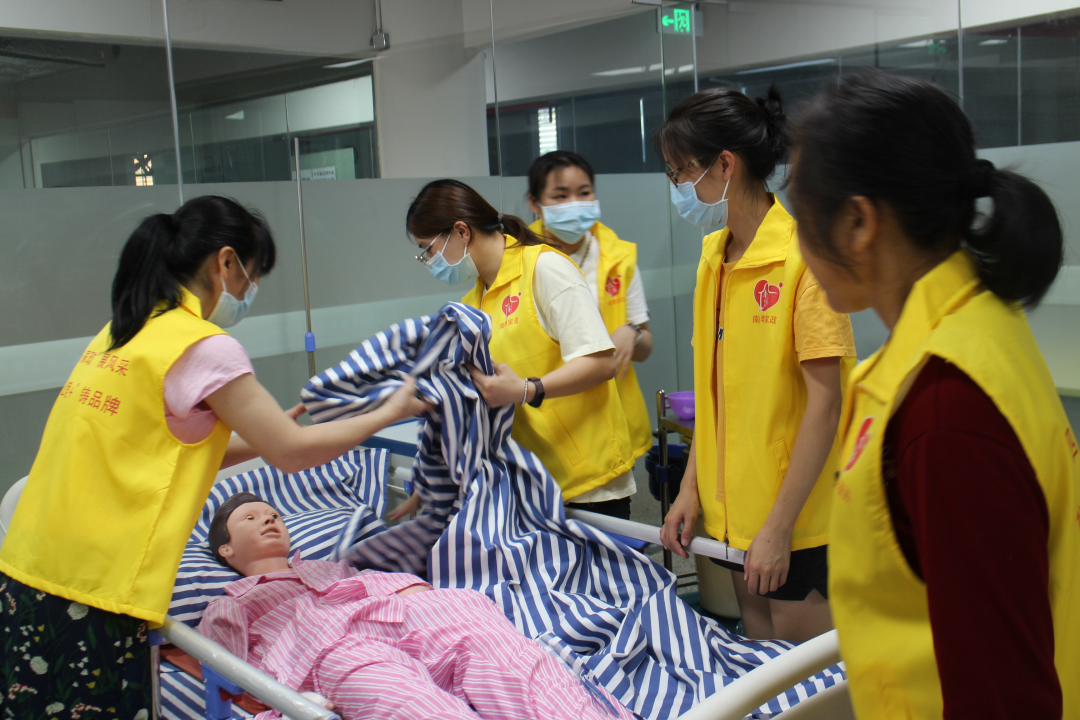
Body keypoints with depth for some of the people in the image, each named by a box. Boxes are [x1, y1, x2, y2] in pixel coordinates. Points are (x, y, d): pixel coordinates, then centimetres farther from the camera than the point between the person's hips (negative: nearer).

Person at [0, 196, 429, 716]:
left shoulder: (121, 334, 12)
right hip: (92, 597, -8)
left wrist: (263, 434, 16)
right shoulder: (203, 346, -13)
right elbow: (292, 453, -7)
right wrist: (389, 412, 5)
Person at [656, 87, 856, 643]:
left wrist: (778, 527, -18)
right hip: (731, 508, 7)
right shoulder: (714, 255, 8)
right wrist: (691, 487, 8)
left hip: (794, 515, -7)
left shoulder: (803, 255, -16)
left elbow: (825, 402, -18)